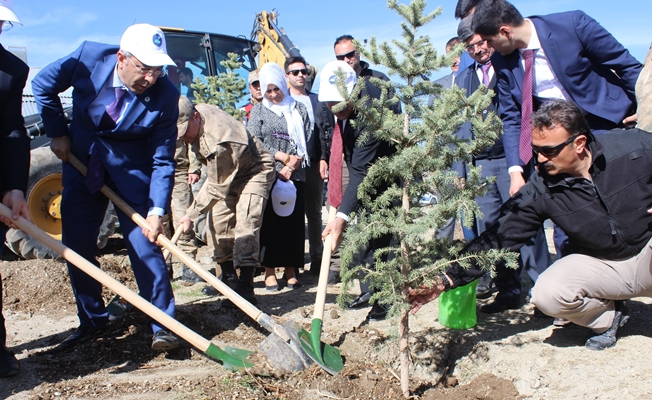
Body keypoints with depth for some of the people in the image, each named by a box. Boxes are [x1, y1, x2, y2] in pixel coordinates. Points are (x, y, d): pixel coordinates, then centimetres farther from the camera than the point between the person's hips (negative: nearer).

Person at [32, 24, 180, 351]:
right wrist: (57, 133, -3)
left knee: (145, 247, -7)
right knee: (76, 247, 6)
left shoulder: (165, 95, -23)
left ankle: (162, 325, 4)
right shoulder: (89, 57, -19)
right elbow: (42, 86, 0)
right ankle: (91, 321, 21)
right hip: (81, 162, 3)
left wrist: (157, 210, -25)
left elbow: (162, 161, -18)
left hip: (132, 172, -3)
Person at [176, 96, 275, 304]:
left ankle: (245, 287, -26)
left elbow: (216, 189, -29)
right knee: (219, 222, 7)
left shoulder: (219, 141, -38)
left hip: (255, 171, -9)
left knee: (245, 223, -22)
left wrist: (191, 215, -22)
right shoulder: (198, 111, -12)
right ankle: (227, 277, 21)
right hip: (227, 171, 9)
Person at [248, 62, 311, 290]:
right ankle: (270, 271, 3)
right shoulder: (258, 111, 9)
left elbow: (306, 142, 5)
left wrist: (292, 165, -9)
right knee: (269, 222, -2)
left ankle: (291, 271, 9)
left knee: (293, 222, 1)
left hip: (295, 176, 1)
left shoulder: (299, 109, 11)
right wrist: (283, 157, -11)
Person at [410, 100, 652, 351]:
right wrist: (446, 281, -27)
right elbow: (498, 238, -17)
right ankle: (608, 317, 5)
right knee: (547, 294, -27)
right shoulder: (540, 190, -16)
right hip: (602, 265, 1)